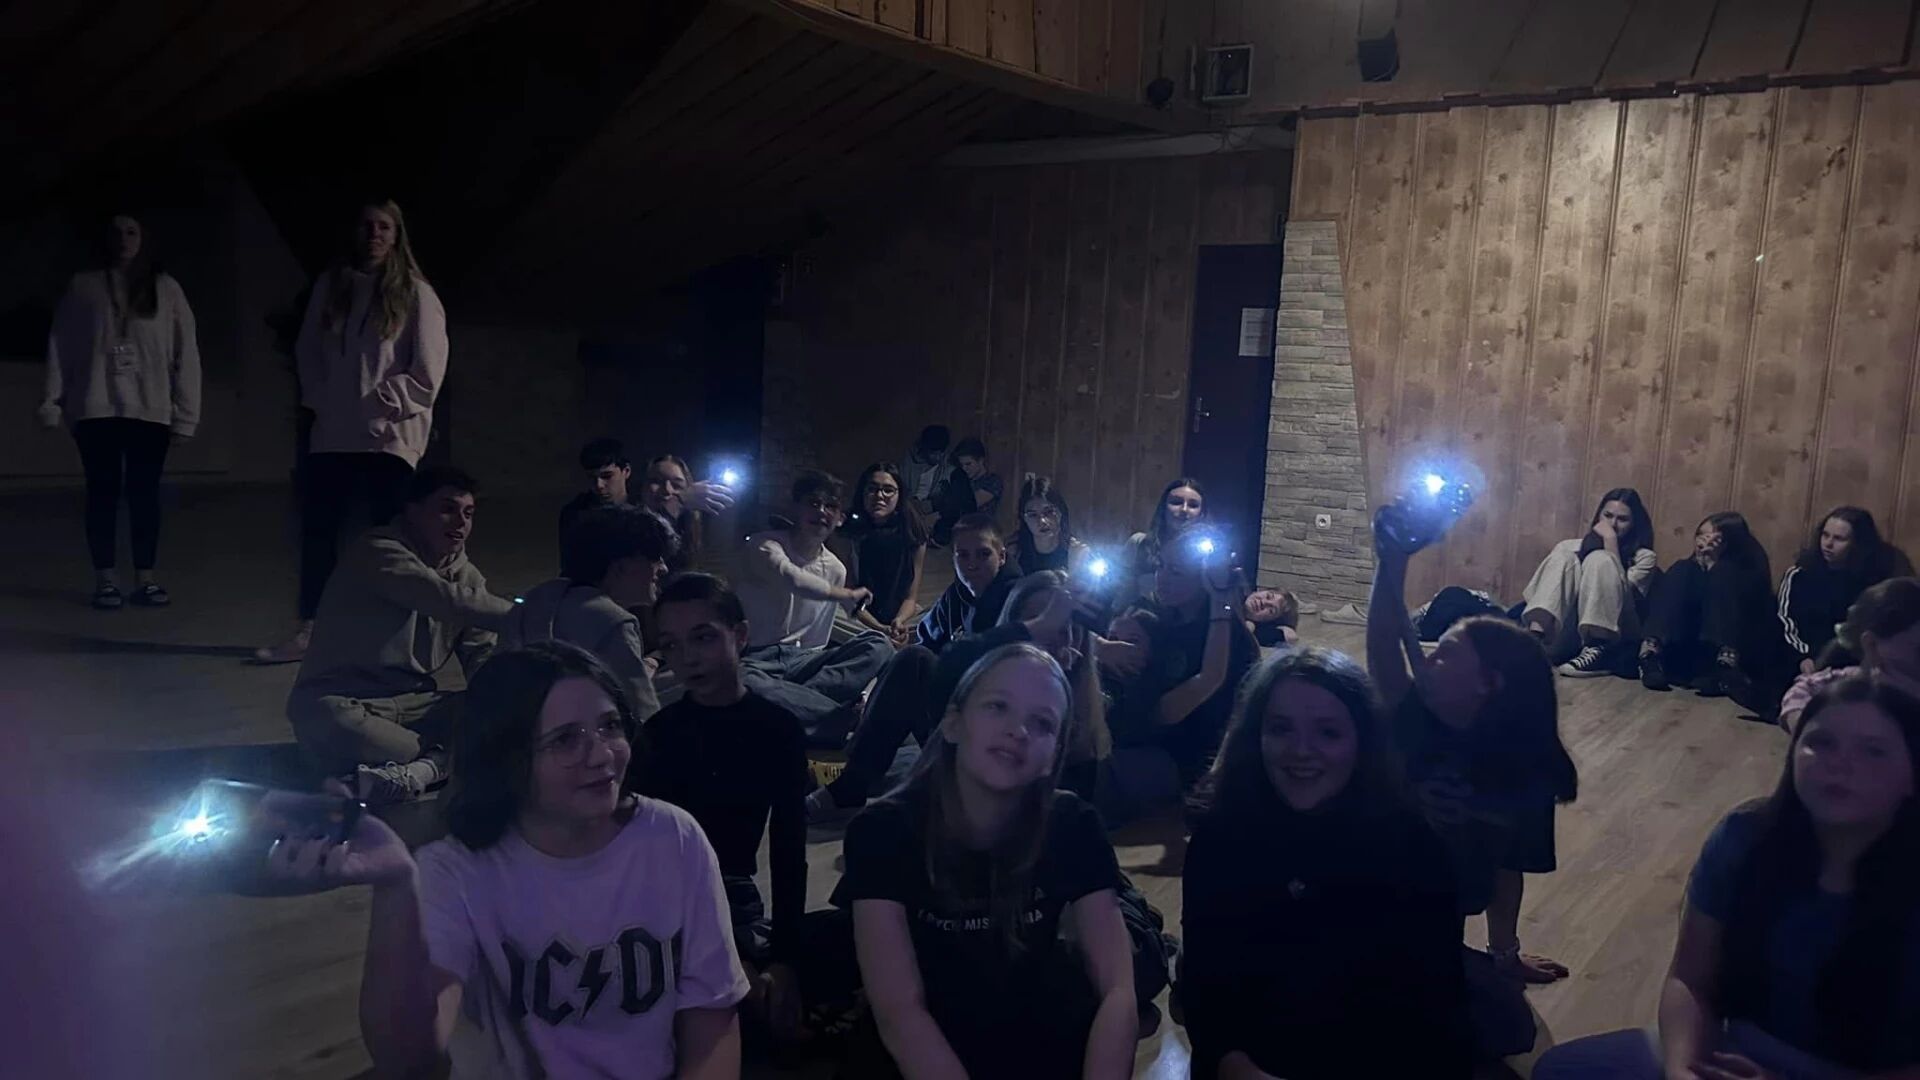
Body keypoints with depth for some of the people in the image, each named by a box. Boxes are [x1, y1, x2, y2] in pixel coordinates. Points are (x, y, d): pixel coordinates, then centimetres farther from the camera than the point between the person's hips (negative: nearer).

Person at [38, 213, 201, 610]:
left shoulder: (165, 288, 7)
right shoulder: (83, 286, 8)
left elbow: (185, 352, 3)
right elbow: (60, 345, 6)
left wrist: (186, 413, -2)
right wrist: (52, 401, -2)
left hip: (150, 410, 0)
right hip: (97, 408, 0)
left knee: (144, 493, 2)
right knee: (103, 492, 2)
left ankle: (145, 579, 8)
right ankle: (105, 580, 7)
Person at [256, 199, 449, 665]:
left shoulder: (416, 295, -4)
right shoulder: (331, 285, 9)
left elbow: (427, 377, -8)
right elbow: (308, 352, 15)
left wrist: (373, 406, -10)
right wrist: (319, 399, 2)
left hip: (389, 437, -4)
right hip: (331, 435, 5)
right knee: (317, 532, 9)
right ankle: (307, 632, 20)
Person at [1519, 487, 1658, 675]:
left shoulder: (1644, 557, 9)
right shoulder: (1575, 546, 17)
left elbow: (1621, 590, -12)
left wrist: (1610, 539, -9)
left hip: (1611, 639, -3)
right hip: (1570, 634, 3)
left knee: (1600, 559, -19)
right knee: (1563, 553, -13)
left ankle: (1597, 651, -35)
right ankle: (1535, 635, -36)